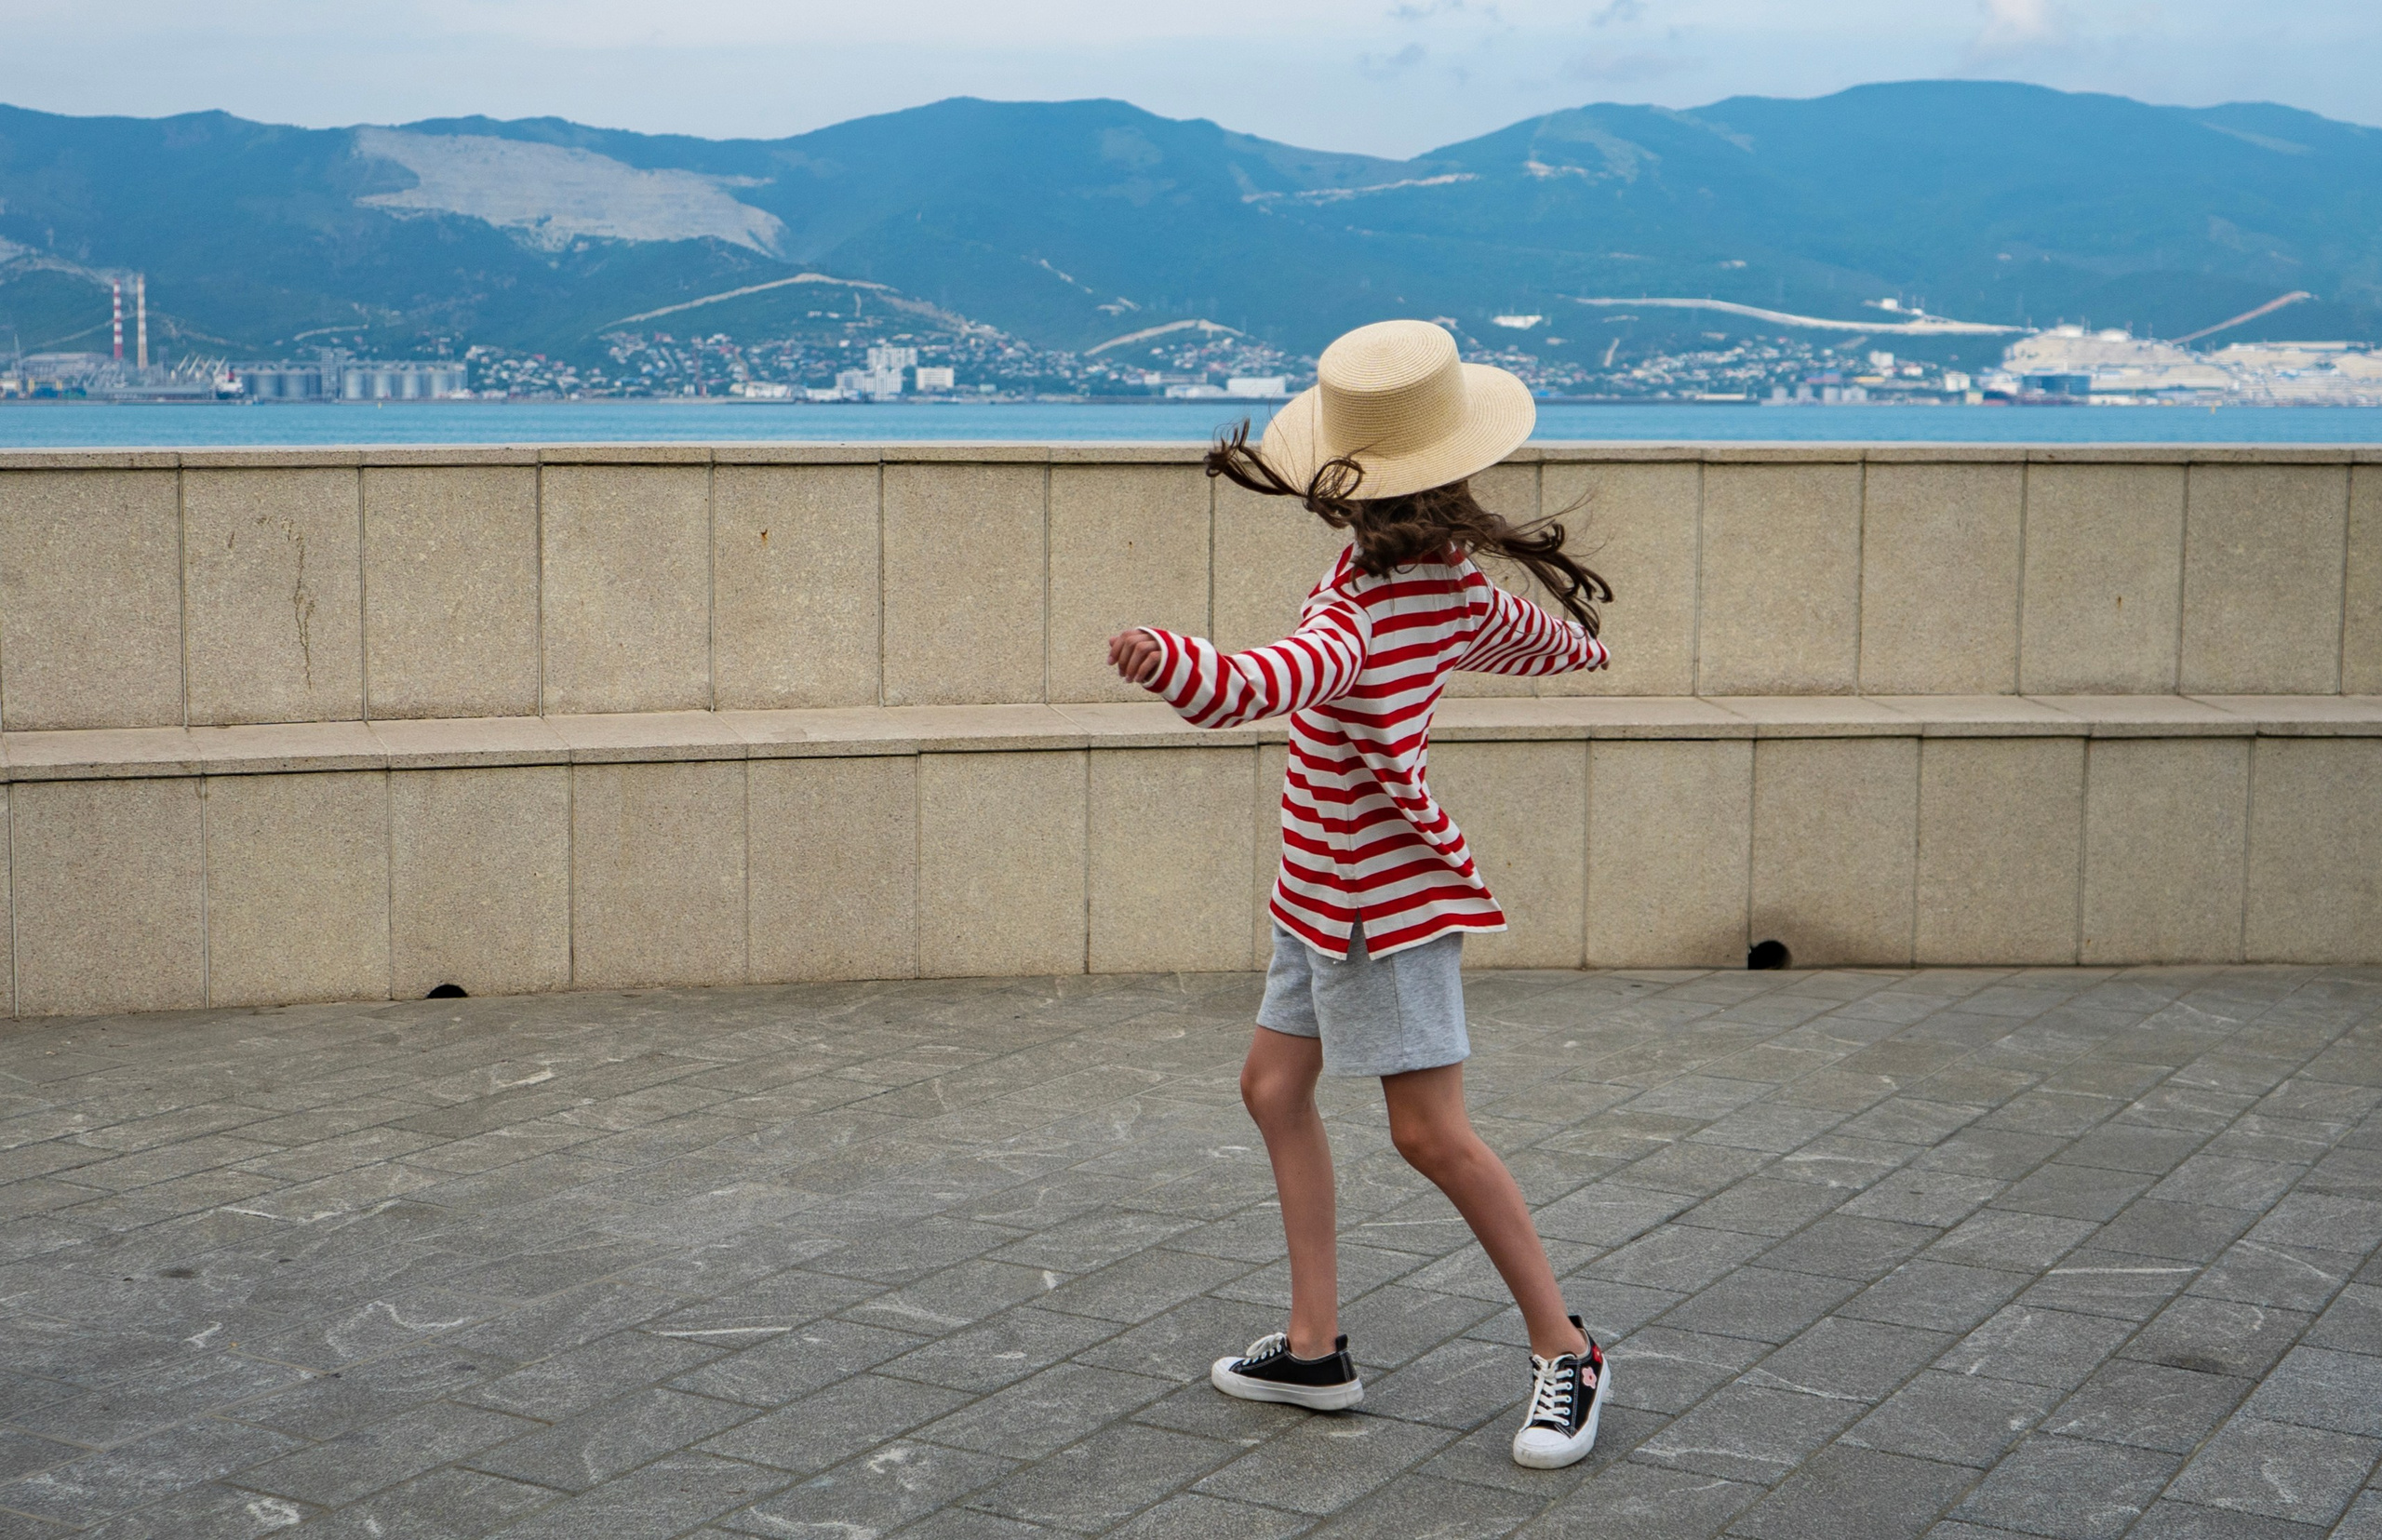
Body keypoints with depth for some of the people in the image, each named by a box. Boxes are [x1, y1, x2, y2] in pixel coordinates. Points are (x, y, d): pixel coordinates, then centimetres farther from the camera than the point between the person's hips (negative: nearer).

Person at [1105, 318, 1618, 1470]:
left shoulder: (1358, 607, -24)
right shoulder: (1457, 578, 3)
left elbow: (1277, 682, -45)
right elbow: (1521, 637, 24)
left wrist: (1174, 664, -63)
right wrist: (1573, 640, 48)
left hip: (1382, 895, -10)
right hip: (1334, 889, 10)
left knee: (1432, 1130, -6)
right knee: (1275, 1088, 12)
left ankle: (1565, 1350, 6)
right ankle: (1315, 1346, 16)